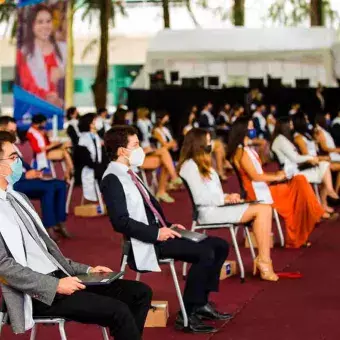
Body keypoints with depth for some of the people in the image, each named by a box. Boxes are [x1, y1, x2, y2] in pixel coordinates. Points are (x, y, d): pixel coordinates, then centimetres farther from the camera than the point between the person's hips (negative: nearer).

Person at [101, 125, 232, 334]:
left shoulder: (129, 174, 16)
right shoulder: (113, 178, -13)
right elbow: (121, 221, -21)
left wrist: (168, 226, 8)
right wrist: (156, 233, -21)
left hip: (160, 232, 10)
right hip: (147, 242, -10)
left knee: (220, 246, 4)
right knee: (204, 252, -24)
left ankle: (201, 303, 10)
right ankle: (187, 315, -15)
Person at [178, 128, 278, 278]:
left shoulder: (201, 163, 23)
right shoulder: (190, 166, -8)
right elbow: (199, 198, -17)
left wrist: (228, 197, 1)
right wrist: (224, 198, -12)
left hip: (218, 206, 9)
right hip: (209, 211, -9)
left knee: (265, 209, -9)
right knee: (261, 210, -18)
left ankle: (263, 260, -17)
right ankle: (263, 261, -14)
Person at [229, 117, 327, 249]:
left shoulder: (248, 149, 18)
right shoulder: (241, 151, -13)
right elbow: (255, 176, -18)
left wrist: (275, 174, 2)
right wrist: (276, 177, -8)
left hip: (262, 187, 9)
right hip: (256, 192, -9)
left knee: (299, 181, -3)